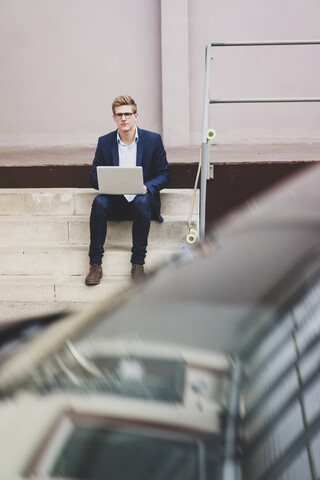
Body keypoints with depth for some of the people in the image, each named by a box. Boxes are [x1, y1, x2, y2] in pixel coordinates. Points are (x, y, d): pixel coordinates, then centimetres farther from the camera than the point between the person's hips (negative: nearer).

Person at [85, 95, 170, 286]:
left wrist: (146, 187, -19)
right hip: (115, 201, 2)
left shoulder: (153, 139, 1)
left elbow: (164, 175, 2)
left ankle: (138, 263, -29)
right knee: (99, 202, -31)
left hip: (142, 199, -1)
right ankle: (95, 264, -28)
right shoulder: (105, 142, 6)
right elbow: (94, 176, 8)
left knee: (142, 201, -36)